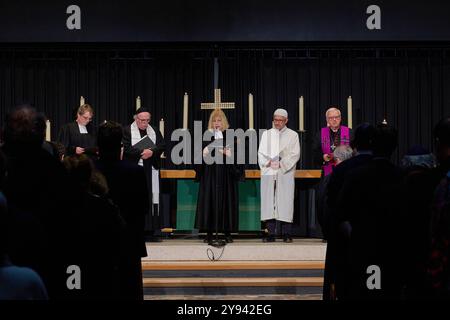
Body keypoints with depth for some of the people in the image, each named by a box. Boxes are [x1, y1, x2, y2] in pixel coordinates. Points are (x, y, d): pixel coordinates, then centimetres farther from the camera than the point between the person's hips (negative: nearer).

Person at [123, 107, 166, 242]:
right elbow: (126, 148, -10)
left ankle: (152, 230, 6)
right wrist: (141, 153, -18)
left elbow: (162, 146, 5)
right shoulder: (127, 131, 1)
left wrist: (152, 152, -13)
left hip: (151, 171, 4)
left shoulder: (154, 131, 14)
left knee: (152, 199, 3)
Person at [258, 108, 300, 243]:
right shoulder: (266, 134, 15)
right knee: (269, 202, -3)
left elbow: (295, 154, 1)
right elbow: (261, 152, 11)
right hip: (268, 172, 2)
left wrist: (281, 164, -10)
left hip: (285, 172, -2)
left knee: (285, 201, -6)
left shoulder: (292, 135, 8)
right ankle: (271, 233, -1)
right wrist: (267, 162, -8)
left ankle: (286, 234, -2)